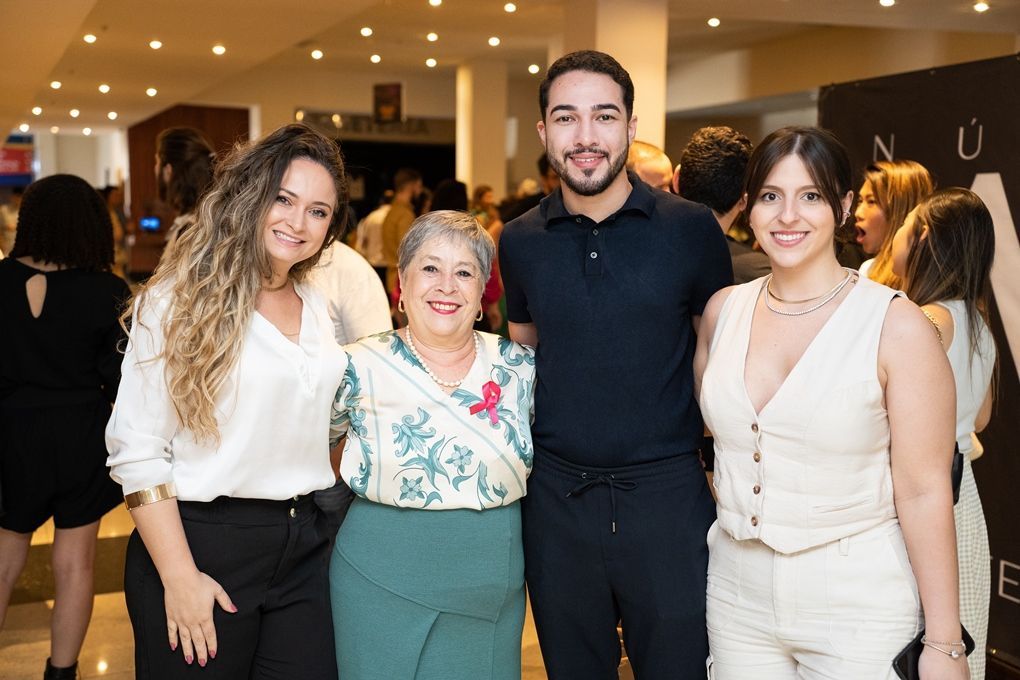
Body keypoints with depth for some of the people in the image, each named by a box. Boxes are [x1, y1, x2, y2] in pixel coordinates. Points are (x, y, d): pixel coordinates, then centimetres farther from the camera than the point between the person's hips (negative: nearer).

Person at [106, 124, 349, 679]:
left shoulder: (319, 308, 9)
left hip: (303, 545, 5)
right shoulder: (181, 300, -8)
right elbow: (136, 449, -12)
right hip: (204, 543, -5)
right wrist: (179, 577, -16)